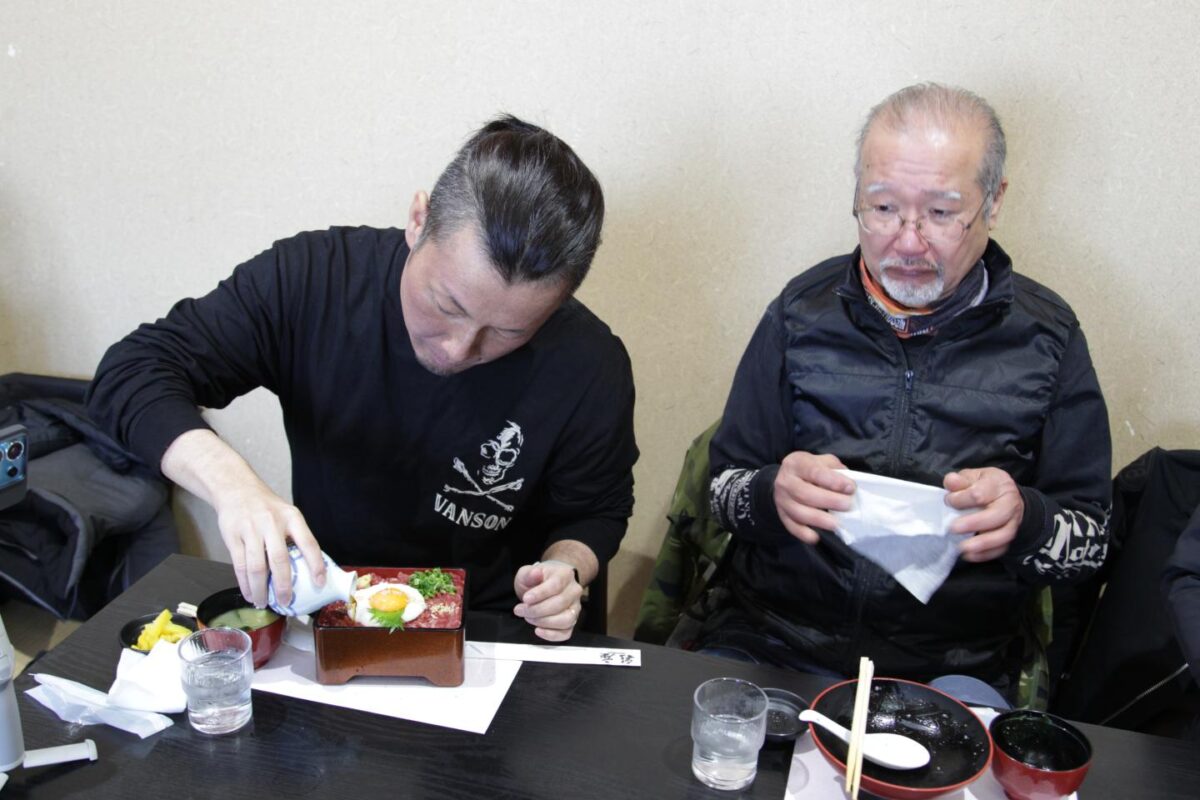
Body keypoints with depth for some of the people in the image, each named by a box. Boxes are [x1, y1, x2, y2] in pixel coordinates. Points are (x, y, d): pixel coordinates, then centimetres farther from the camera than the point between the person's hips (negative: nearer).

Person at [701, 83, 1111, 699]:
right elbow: (723, 483, 5)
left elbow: (1090, 539, 5)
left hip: (955, 666, 1)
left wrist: (1024, 520, -18)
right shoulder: (805, 310, 3)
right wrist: (771, 495, -18)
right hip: (772, 640, 0)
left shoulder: (1045, 335, 1)